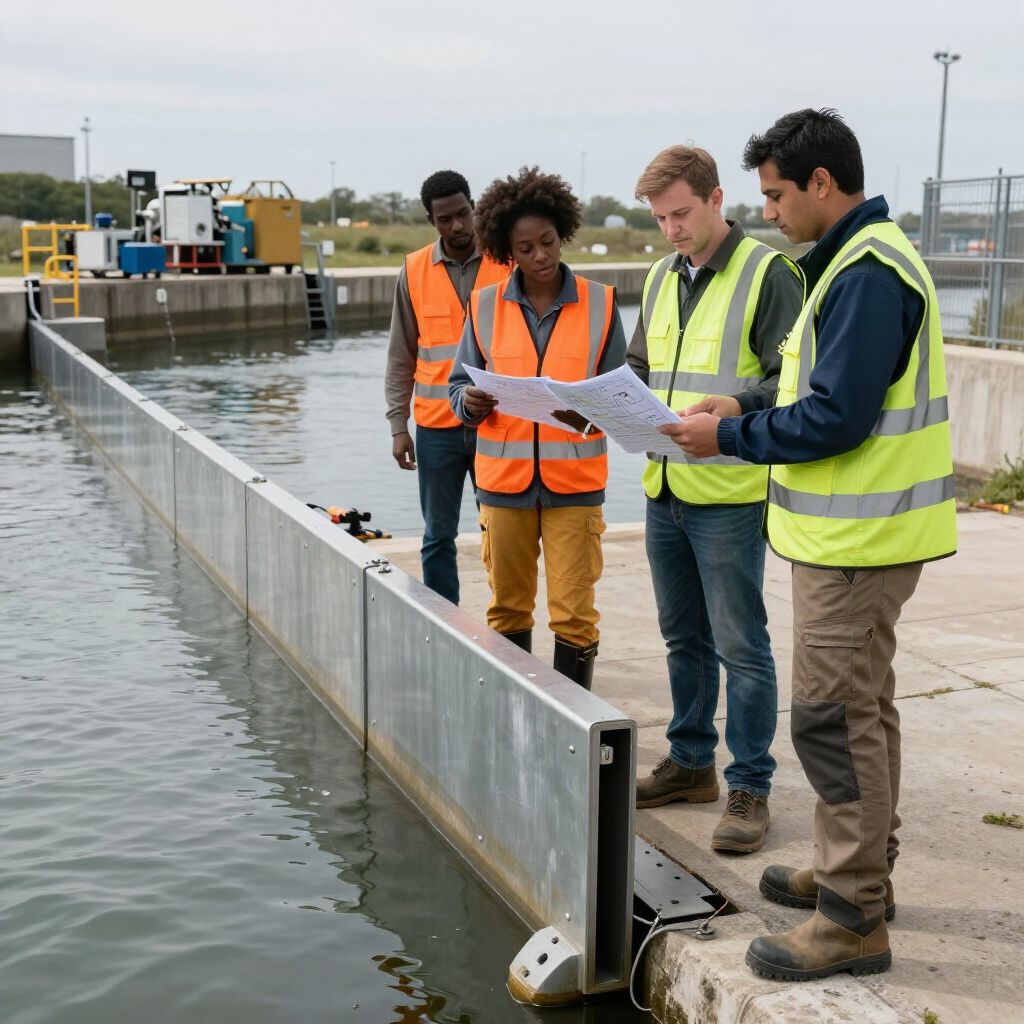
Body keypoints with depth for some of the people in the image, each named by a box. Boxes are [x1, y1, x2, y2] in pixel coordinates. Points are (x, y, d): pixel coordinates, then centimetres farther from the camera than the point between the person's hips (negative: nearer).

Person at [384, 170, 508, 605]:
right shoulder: (414, 271, 4)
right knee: (438, 537, 7)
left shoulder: (507, 263, -1)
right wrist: (398, 425, 1)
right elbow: (400, 357, 7)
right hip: (436, 426, 2)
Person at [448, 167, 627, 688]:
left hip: (574, 482, -1)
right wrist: (471, 401, -17)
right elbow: (460, 386, 7)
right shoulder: (485, 306, 5)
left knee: (573, 614, -1)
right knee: (507, 608, 10)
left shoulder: (599, 303, 2)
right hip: (504, 480, 2)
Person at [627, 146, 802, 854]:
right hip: (664, 490, 7)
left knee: (740, 644, 0)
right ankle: (691, 762, 31)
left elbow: (791, 380, -13)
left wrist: (738, 407, -30)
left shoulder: (768, 274, -8)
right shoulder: (660, 278, 14)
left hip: (730, 496, -7)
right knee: (684, 636, 17)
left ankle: (749, 788, 11)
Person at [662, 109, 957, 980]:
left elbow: (835, 418, -24)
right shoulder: (859, 260, 14)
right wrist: (744, 418, 9)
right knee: (861, 707, 19)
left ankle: (853, 921, 5)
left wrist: (729, 436, -13)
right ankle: (857, 872, 34)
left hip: (855, 540, -11)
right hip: (860, 526, 11)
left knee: (835, 717, -5)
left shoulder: (867, 273, -19)